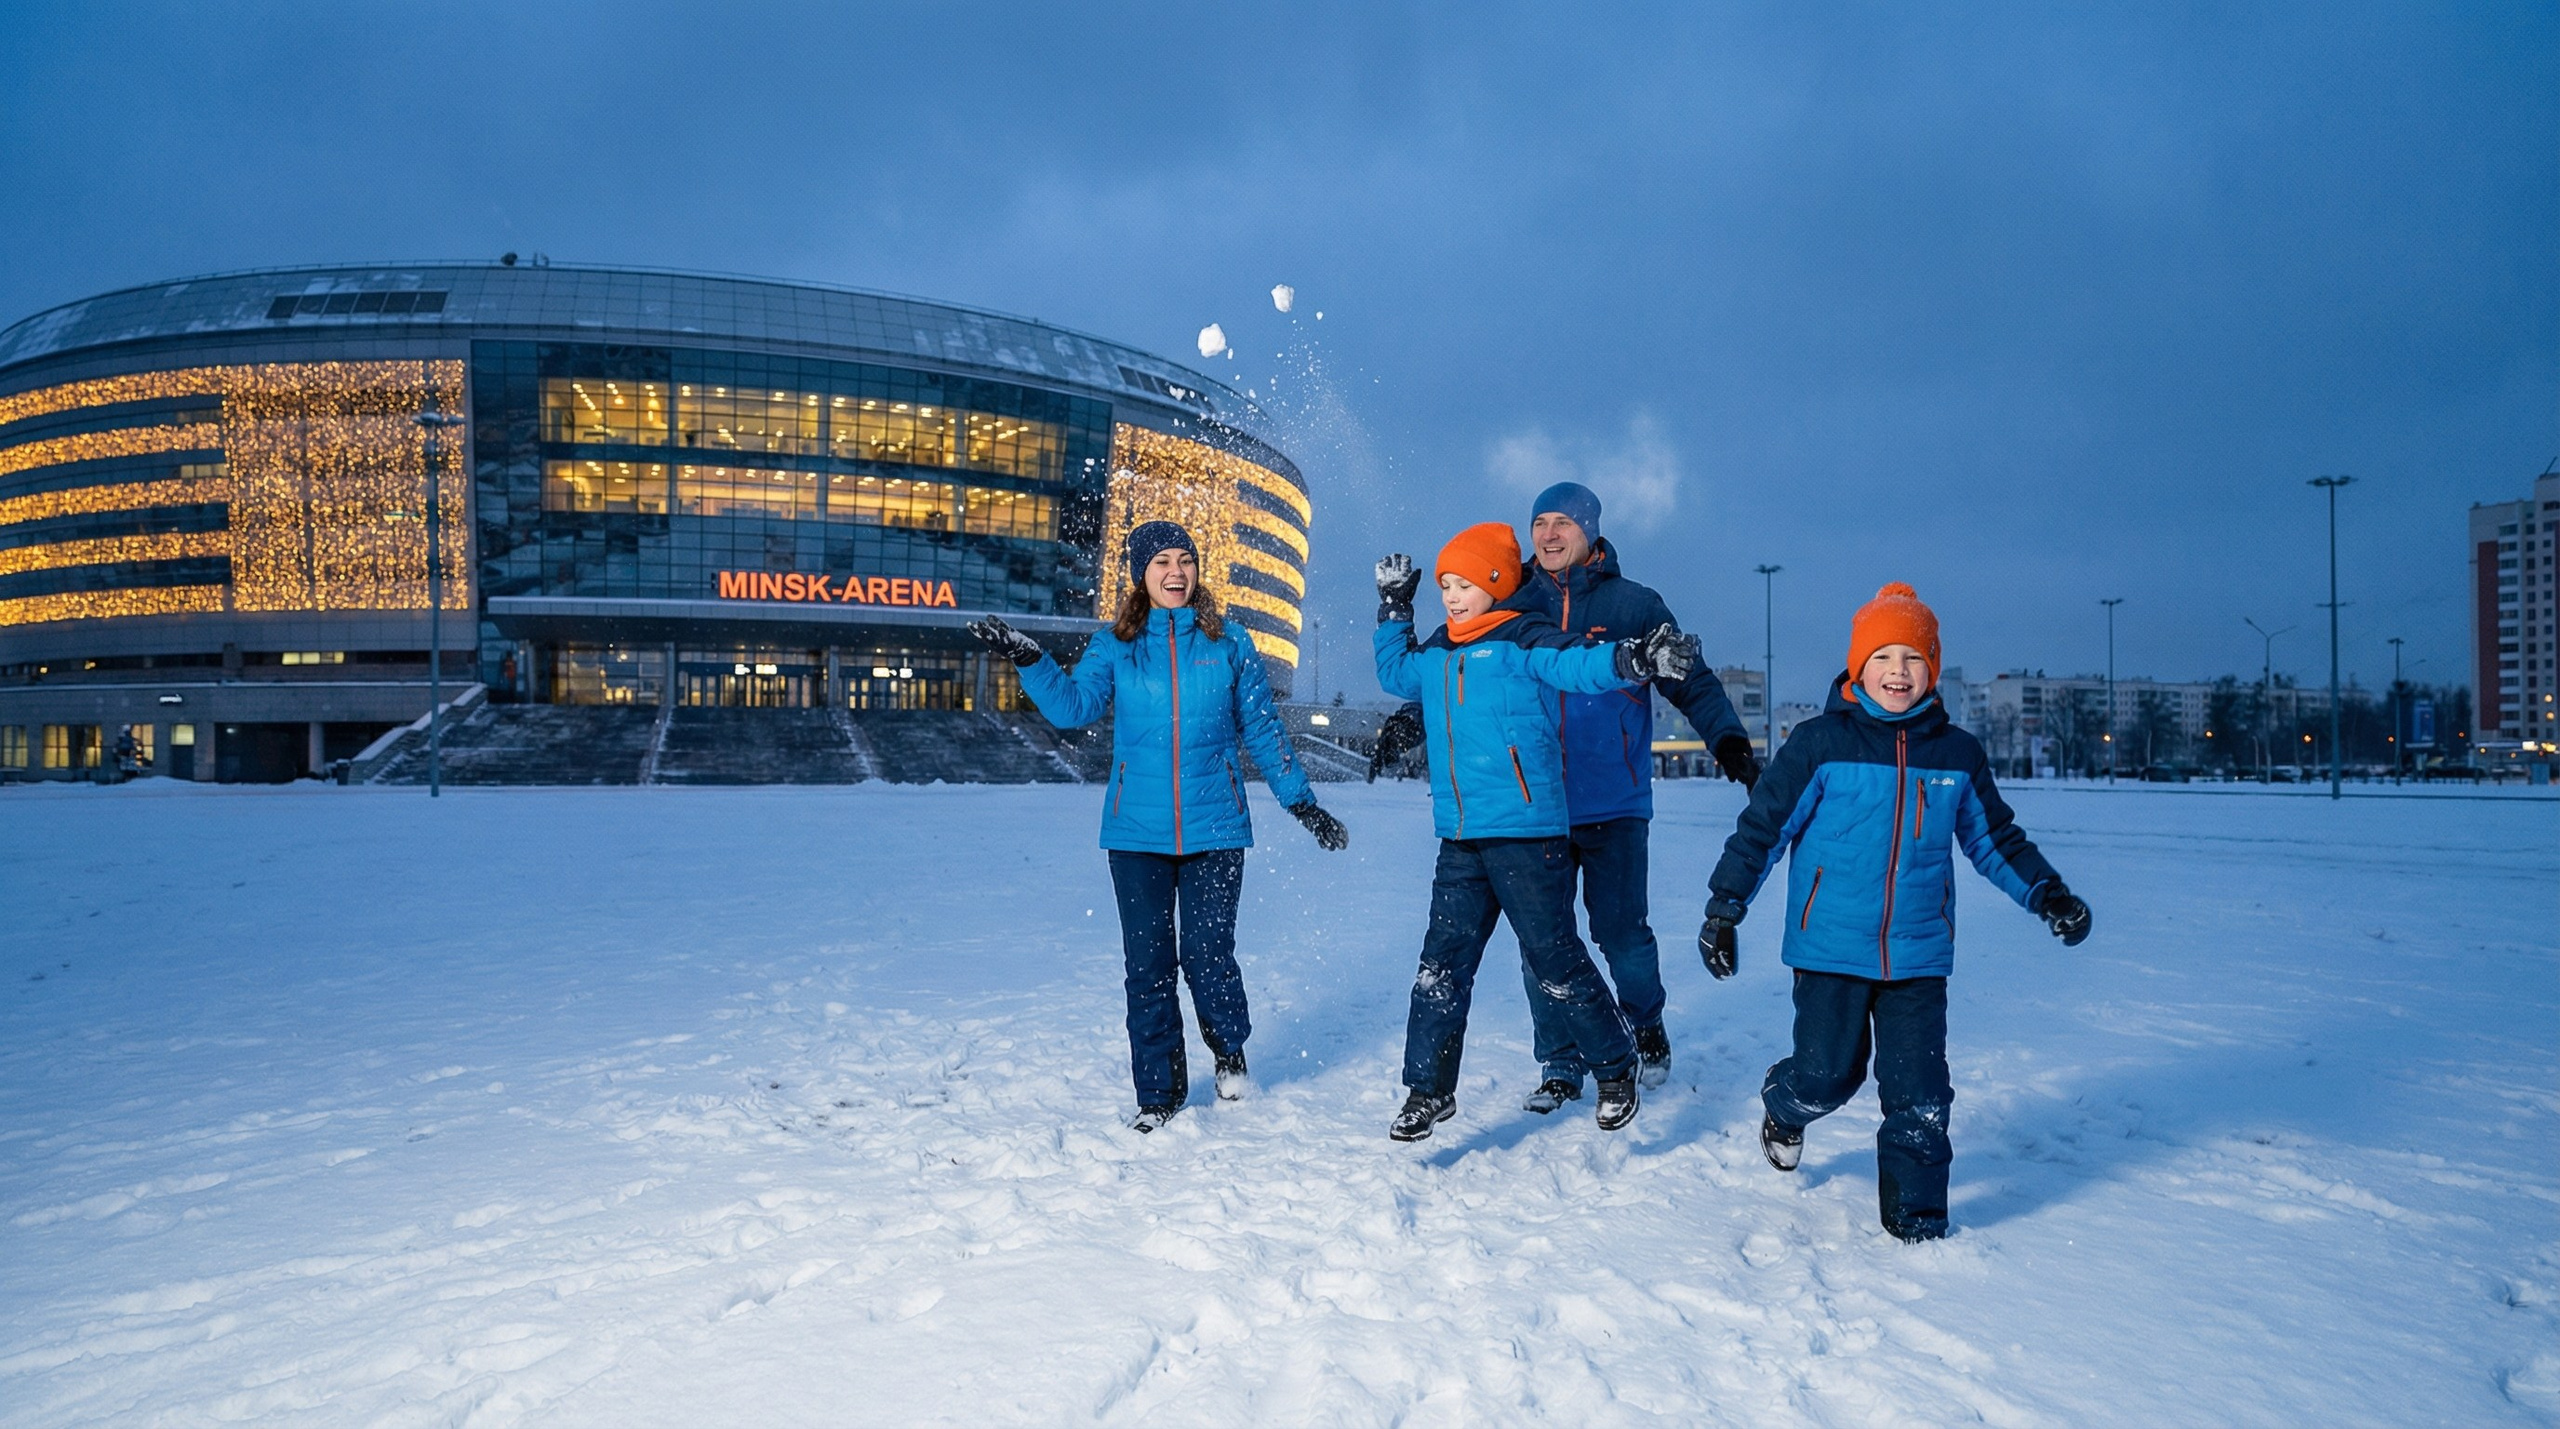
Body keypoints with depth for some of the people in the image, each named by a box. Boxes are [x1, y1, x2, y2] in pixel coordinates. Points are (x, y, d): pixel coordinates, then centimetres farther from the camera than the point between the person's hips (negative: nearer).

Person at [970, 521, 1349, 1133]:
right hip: (1137, 832, 1)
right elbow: (1072, 705, -6)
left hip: (1213, 830, -1)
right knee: (1148, 965, 5)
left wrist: (1302, 802, 10)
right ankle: (1158, 1092, 20)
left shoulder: (1228, 645, 6)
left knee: (1207, 956, -5)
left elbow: (1262, 729, 10)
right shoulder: (1114, 647, 7)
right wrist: (1028, 659, -19)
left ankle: (1230, 1051, 26)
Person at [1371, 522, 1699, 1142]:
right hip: (1460, 841, 6)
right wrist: (1394, 607, 28)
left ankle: (1617, 1068, 23)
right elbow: (1396, 673, 33)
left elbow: (1581, 666, -21)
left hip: (1526, 835, -6)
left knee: (1555, 960, 3)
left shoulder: (1521, 641, -6)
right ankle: (1428, 1090, 18)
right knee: (1442, 964, 7)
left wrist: (1636, 659, -40)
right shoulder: (1435, 655, 14)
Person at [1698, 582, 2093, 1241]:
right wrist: (1724, 907, -6)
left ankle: (1915, 1214, 17)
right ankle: (1783, 1109, 36)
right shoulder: (1820, 743, -6)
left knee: (1919, 1093, 2)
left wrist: (2046, 894, 11)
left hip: (1918, 955, 3)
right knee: (1827, 1075, 2)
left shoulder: (1957, 753, 6)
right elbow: (1763, 825, -4)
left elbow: (1993, 837, 19)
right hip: (1831, 947, -3)